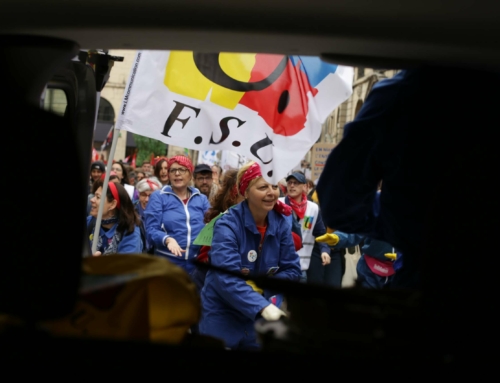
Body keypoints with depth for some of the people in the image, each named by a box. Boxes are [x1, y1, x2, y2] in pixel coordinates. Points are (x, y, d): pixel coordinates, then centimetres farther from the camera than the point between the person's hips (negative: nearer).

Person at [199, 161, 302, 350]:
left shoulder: (281, 224, -3)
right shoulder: (228, 224, -19)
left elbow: (292, 270, -1)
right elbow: (226, 277, -30)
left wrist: (263, 286, -18)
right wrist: (262, 307, -41)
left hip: (259, 320, 4)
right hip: (222, 317, -4)